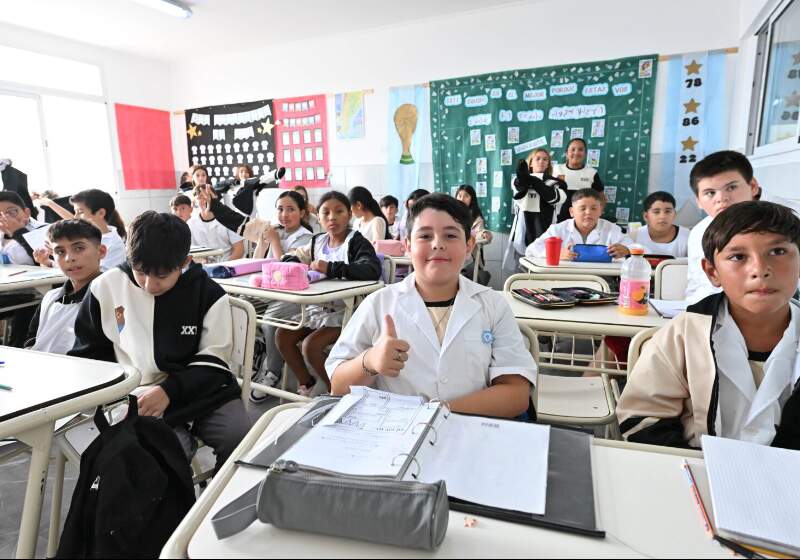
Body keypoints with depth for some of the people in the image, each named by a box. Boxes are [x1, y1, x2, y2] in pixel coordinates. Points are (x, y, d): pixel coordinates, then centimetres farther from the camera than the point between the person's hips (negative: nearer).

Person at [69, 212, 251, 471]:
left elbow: (212, 362, -2)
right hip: (139, 402, 0)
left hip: (203, 392, 1)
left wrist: (169, 390, -18)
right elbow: (88, 352, 12)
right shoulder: (106, 287, 0)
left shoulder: (209, 293, -2)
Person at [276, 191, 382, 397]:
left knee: (311, 345, -23)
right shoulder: (318, 241, 10)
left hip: (345, 312, -7)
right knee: (282, 335, -1)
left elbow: (372, 270, -30)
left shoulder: (356, 242, -12)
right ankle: (307, 385, 16)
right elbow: (291, 258, 19)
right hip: (318, 308, 8)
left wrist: (331, 268, -30)